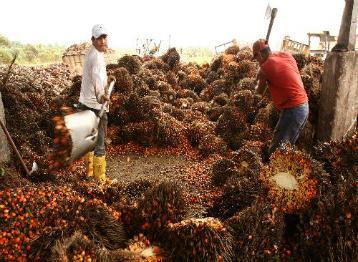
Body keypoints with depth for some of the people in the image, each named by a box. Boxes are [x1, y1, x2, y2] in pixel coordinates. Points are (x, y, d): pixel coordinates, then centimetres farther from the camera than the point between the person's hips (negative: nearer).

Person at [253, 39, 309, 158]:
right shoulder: (287, 55, 8)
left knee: (275, 149, -1)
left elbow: (260, 92, 5)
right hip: (304, 106, 8)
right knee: (289, 144, 20)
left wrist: (258, 84, 24)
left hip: (292, 109, -8)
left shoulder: (264, 68, -11)